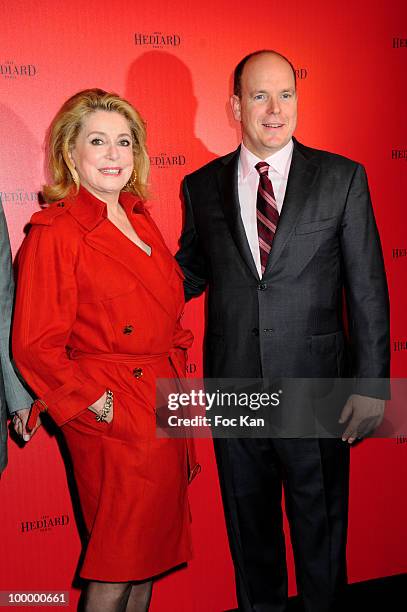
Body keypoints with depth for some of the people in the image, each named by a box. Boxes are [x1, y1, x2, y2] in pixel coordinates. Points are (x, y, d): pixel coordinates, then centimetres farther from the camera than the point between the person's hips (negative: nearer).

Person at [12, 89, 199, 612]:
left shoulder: (140, 219, 10)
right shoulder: (55, 232, -13)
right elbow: (35, 346, -16)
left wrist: (175, 382, 10)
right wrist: (99, 405, -16)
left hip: (161, 407, 8)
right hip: (113, 421, -7)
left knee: (150, 549, 20)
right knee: (117, 564, 8)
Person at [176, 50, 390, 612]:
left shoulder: (342, 178, -3)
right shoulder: (202, 186, 2)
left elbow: (368, 287, -4)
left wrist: (372, 384, -7)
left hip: (316, 382, -1)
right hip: (233, 383, 2)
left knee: (320, 523, 16)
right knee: (249, 523, 19)